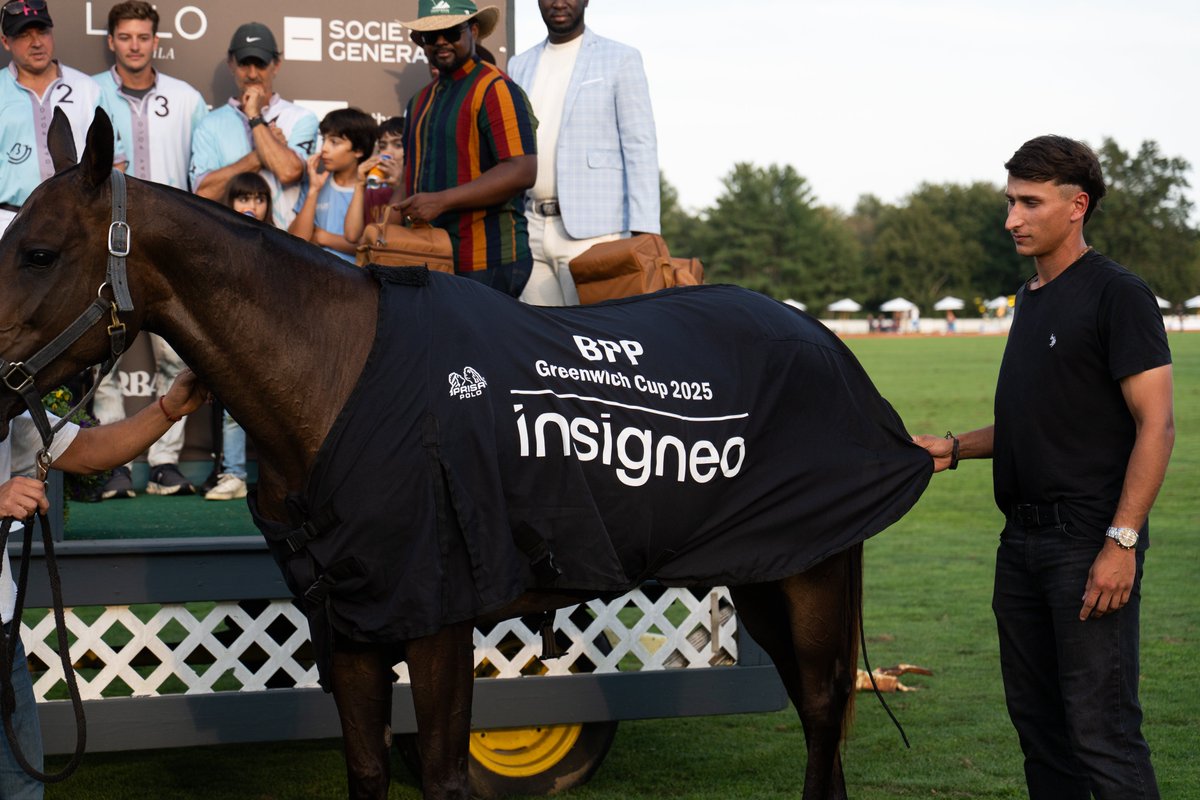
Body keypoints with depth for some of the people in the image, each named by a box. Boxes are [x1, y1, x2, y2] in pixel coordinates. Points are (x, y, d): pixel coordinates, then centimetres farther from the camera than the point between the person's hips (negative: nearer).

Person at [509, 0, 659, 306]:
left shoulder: (621, 59, 1)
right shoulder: (521, 67, 16)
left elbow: (640, 148, -5)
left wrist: (644, 235, -15)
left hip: (592, 231, -5)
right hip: (532, 229, 5)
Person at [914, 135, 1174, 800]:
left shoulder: (1116, 295, -10)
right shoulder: (1030, 298, 16)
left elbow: (1155, 426, -15)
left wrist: (1121, 543, -21)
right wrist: (953, 448, 11)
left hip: (1089, 542, -9)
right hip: (1024, 540, 9)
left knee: (1100, 731, -8)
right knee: (1037, 718, 14)